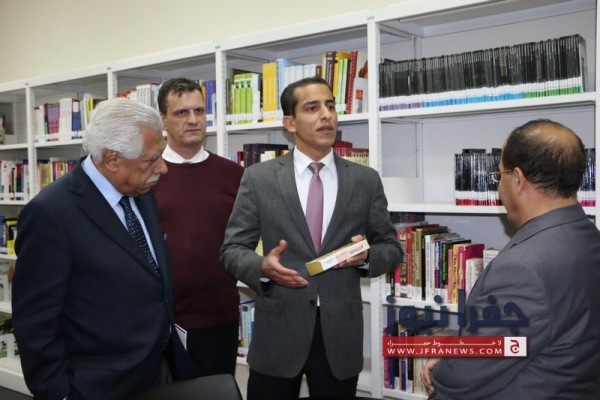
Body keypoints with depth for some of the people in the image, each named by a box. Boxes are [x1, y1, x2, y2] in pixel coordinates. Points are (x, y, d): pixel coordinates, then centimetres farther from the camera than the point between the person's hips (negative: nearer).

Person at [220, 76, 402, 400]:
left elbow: (391, 247, 9)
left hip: (341, 332, 1)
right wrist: (262, 267, -21)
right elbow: (233, 248, 0)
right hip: (277, 330, -1)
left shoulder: (366, 180, 3)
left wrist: (367, 256, -13)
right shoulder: (258, 178, -1)